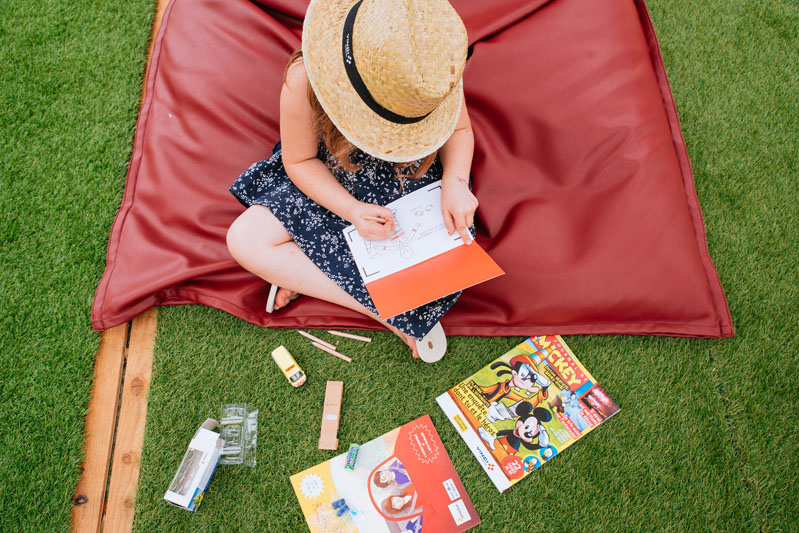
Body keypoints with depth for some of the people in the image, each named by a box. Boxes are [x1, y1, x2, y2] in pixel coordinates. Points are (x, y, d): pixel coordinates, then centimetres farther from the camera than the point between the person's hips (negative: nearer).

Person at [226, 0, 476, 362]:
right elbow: (299, 161, -15)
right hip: (326, 183, 0)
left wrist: (456, 182, -26)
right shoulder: (304, 82, -31)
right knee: (244, 241, -19)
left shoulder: (435, 70, -26)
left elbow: (459, 131, -6)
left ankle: (305, 277, -13)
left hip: (413, 182, 1)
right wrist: (351, 210, -30)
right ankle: (389, 314, -22)